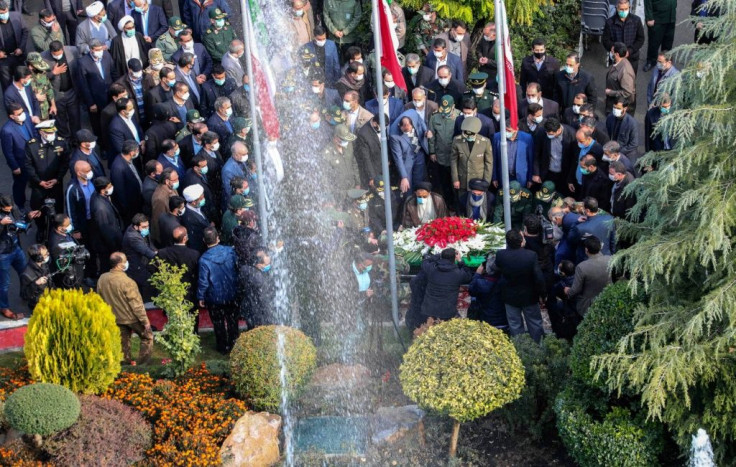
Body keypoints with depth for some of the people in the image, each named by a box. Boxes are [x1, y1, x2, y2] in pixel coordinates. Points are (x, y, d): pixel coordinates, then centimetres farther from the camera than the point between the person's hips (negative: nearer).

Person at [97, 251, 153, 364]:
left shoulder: (102, 279, -8)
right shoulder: (127, 282, -27)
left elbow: (100, 300, 6)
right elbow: (136, 304, -22)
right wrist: (145, 320, -13)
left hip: (117, 318, 6)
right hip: (132, 317, -6)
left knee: (123, 342, 19)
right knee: (147, 337, 13)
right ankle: (142, 363, 11)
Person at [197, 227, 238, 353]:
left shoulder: (204, 259, -23)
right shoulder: (230, 251, -15)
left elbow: (203, 281, -16)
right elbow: (238, 269, -2)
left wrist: (200, 297, -1)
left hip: (215, 298, -2)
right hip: (232, 295, 3)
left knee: (219, 324, 17)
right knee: (232, 321, 21)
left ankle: (223, 347, 30)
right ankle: (233, 345, 34)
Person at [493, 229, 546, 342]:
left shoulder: (501, 255, -21)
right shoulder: (531, 255, -25)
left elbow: (497, 269, 1)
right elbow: (539, 278, -21)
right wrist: (542, 294, -5)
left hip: (510, 297, 1)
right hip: (529, 297, -1)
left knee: (515, 326, 16)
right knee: (535, 323, 19)